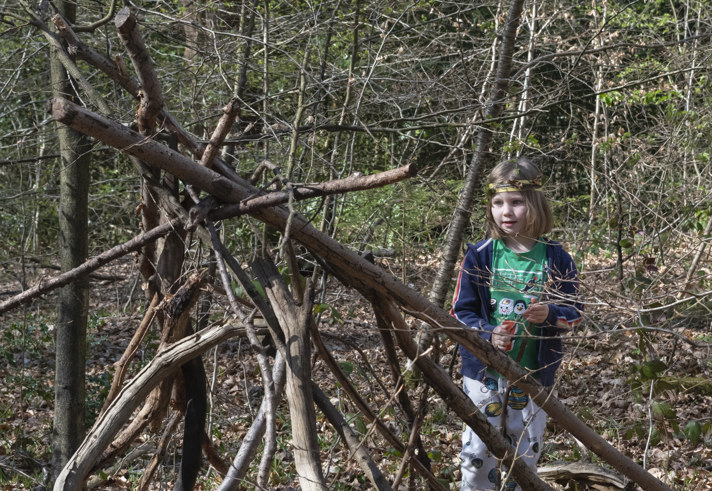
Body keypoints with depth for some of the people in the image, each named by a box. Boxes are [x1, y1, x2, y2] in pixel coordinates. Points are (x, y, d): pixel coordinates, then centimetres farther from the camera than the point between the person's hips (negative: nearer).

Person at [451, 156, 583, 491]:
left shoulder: (556, 259, -3)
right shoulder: (480, 256, -4)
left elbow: (574, 313, 3)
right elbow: (462, 310, -1)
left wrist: (549, 315, -20)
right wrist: (487, 334, -21)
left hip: (533, 375, 1)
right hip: (484, 372, -1)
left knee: (526, 451, 12)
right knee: (479, 451, 1)